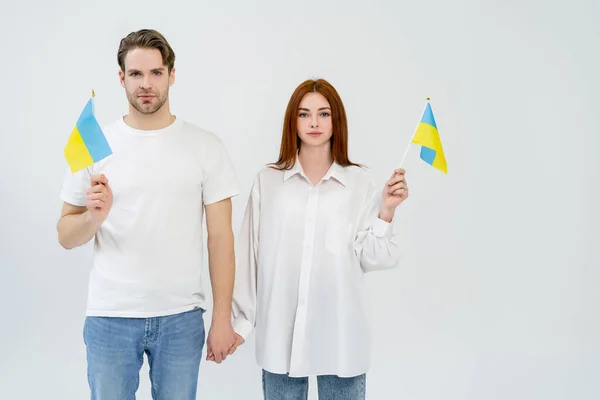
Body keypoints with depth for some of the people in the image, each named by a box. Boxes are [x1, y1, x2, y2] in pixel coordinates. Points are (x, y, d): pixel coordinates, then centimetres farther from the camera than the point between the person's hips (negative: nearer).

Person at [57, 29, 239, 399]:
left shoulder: (206, 146, -3)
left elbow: (220, 237, -3)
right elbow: (66, 237, 3)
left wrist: (222, 319, -5)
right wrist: (94, 216, -19)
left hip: (181, 317, 0)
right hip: (110, 316, 1)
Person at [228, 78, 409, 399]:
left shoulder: (360, 183, -1)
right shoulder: (267, 180, 0)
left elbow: (373, 259, -2)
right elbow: (249, 254, 3)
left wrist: (386, 211, -15)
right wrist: (241, 319, 6)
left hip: (341, 333, 0)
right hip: (281, 332, 1)